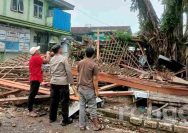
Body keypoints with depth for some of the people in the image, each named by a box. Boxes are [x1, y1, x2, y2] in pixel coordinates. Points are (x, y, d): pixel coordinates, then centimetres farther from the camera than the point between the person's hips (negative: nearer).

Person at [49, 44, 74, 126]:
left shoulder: (52, 59, 7)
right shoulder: (64, 58, -12)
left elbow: (51, 71, 13)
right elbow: (68, 71, -14)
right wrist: (71, 81, -6)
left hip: (53, 82, 6)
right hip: (63, 82, -6)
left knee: (54, 100, 15)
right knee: (64, 101, 2)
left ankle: (52, 118, 26)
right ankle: (65, 120, 8)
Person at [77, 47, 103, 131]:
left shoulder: (80, 63, 3)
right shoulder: (94, 65, -15)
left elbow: (78, 76, 9)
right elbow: (94, 79, -14)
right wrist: (96, 90, -6)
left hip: (81, 88, 6)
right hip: (89, 89, -6)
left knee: (82, 106, 11)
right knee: (92, 107, 4)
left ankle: (82, 126, 19)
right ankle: (96, 126, 16)